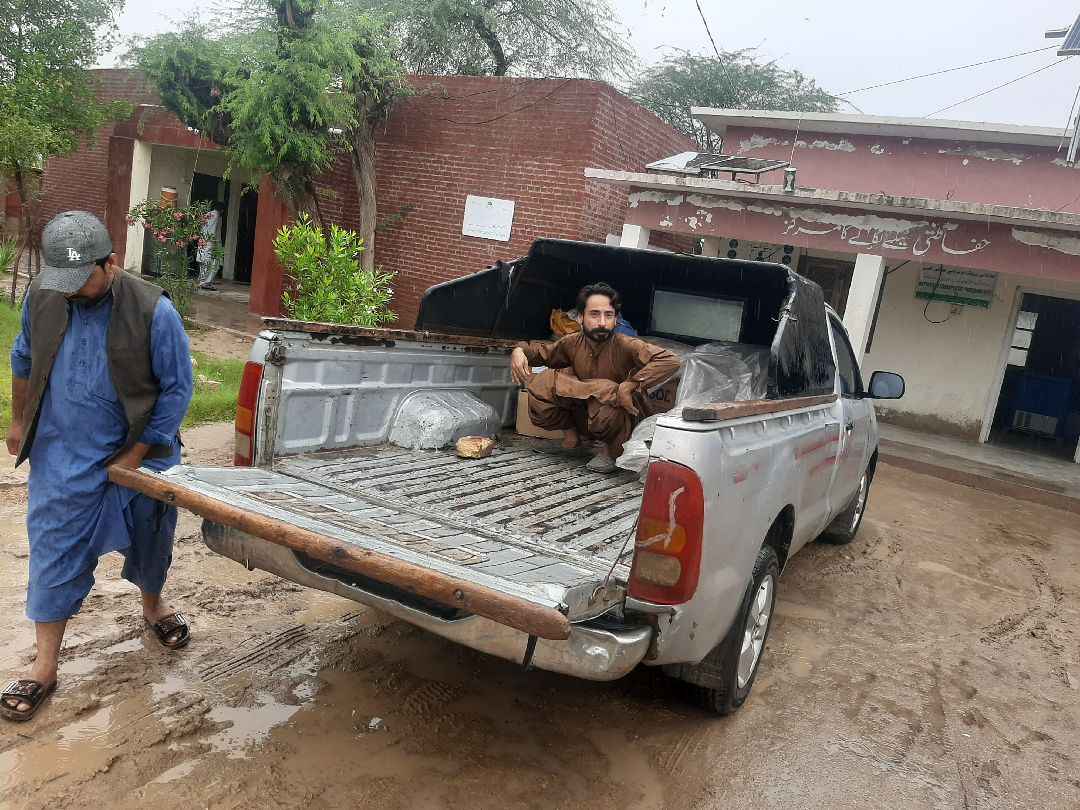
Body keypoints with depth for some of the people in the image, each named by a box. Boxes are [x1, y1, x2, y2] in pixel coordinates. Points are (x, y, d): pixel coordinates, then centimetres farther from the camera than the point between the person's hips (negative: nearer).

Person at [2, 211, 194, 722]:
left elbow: (177, 389, -13)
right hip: (62, 457, 2)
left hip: (137, 454, -1)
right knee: (54, 556, 3)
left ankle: (152, 605, 46)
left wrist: (134, 456, -13)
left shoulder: (153, 311, -19)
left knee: (149, 542, 16)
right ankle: (45, 666, 16)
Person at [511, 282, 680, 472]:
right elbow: (542, 350, 12)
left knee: (604, 395, -39)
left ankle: (610, 449, -6)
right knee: (539, 385, -17)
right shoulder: (573, 342, -6)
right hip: (582, 415, 4)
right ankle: (570, 431, 7)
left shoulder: (625, 346, -22)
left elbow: (670, 361, -34)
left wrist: (631, 386, -38)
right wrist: (519, 350, -10)